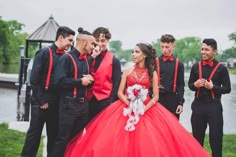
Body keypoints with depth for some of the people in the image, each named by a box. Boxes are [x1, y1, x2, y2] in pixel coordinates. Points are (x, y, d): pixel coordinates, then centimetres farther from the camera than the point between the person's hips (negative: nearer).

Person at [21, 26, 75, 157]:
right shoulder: (44, 53, -9)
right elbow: (34, 79, -13)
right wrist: (41, 101, -13)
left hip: (56, 103, 6)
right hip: (41, 102, -5)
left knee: (54, 135, 11)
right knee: (34, 134, 2)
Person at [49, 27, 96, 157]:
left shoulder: (85, 60, 13)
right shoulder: (67, 58, -10)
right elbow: (59, 81, -21)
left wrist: (89, 79, 2)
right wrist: (80, 81, -16)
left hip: (83, 103, 8)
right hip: (69, 104, -7)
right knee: (63, 139, -2)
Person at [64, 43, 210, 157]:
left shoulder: (152, 73, 2)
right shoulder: (128, 71, 5)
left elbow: (156, 97, -1)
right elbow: (120, 92, 1)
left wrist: (144, 109, -15)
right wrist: (131, 105, -13)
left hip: (147, 110, -1)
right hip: (126, 109, 1)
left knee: (149, 143, -6)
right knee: (122, 143, -4)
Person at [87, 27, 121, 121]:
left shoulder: (114, 60, 1)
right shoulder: (89, 57, 10)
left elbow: (116, 83, -2)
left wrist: (111, 102, -11)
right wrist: (92, 57, -8)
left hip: (105, 101, -3)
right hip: (89, 100, 3)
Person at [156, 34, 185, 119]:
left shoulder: (178, 64, 6)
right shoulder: (155, 62, 2)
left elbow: (181, 85, 6)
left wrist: (180, 103, 0)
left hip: (173, 100, 1)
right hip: (158, 99, -1)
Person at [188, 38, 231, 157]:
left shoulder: (221, 68, -4)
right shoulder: (196, 67, 6)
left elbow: (227, 88, -2)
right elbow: (190, 84, 12)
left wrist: (213, 87, -16)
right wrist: (195, 85, -9)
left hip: (214, 106, -3)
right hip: (198, 105, 3)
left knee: (216, 137, 4)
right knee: (197, 137, 14)